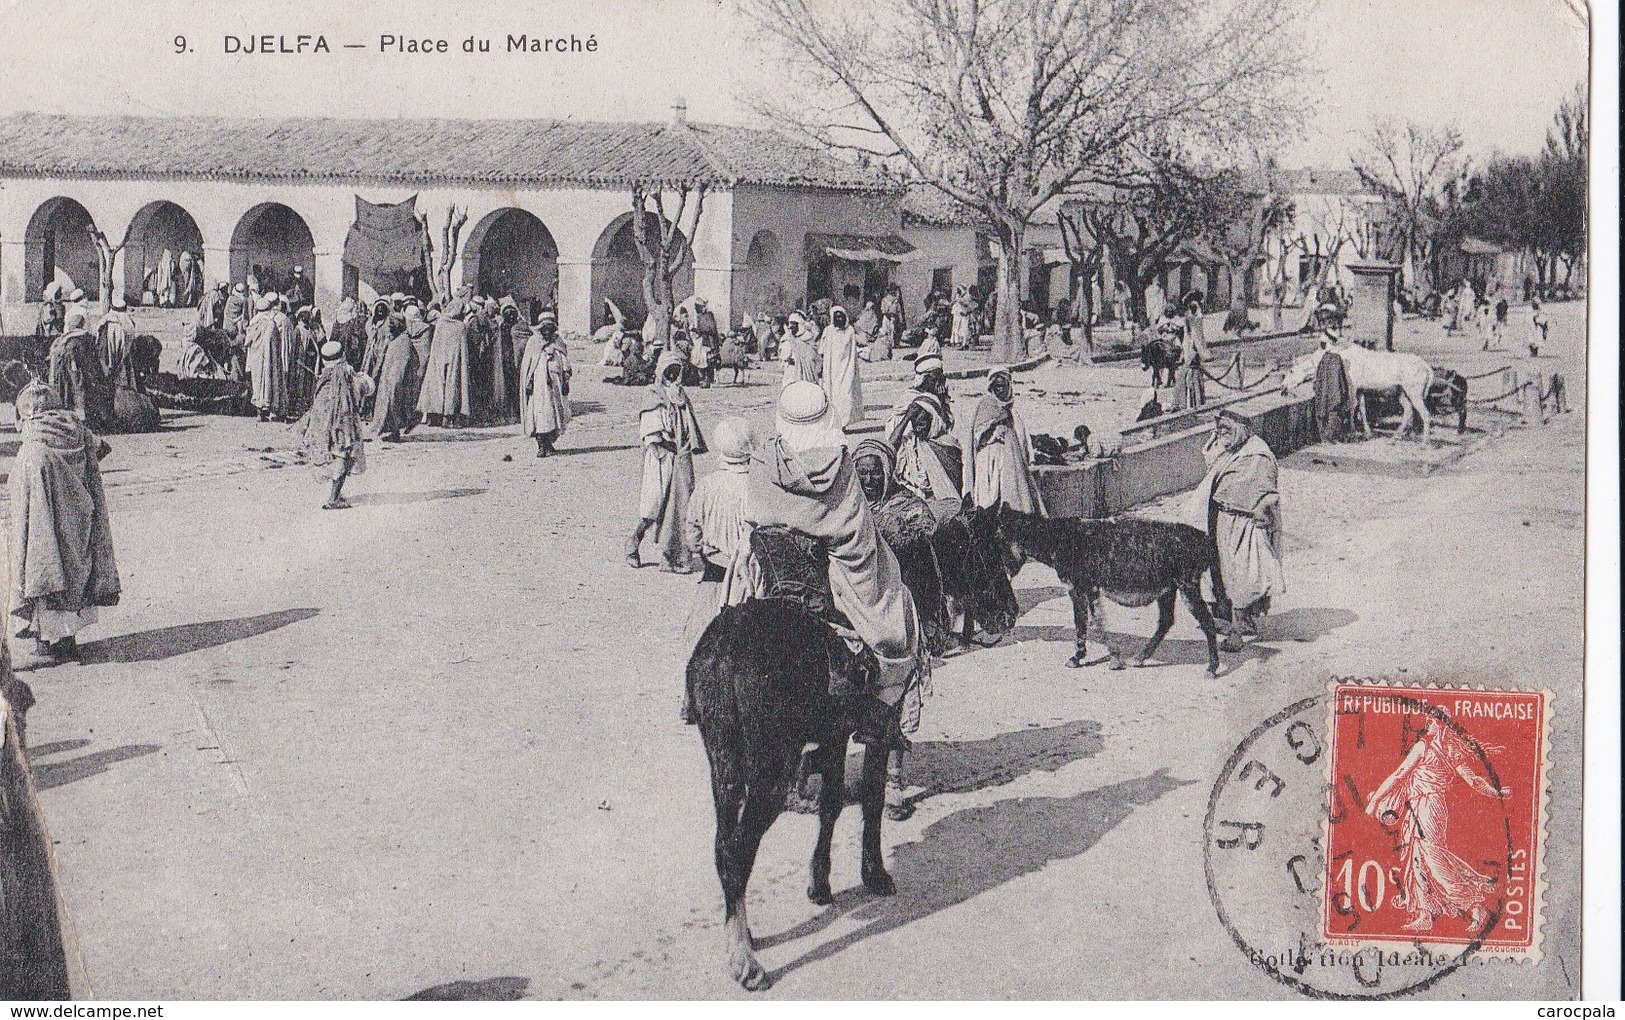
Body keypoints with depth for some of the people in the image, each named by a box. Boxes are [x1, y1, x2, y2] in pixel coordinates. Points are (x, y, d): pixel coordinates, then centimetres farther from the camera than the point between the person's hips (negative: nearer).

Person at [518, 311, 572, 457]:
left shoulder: (558, 344, 11)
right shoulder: (533, 343, 6)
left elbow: (565, 366, 12)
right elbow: (526, 365, 6)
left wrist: (566, 381, 5)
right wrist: (528, 383, -2)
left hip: (555, 383, 2)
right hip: (538, 383, -2)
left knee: (556, 412, -2)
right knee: (539, 412, -10)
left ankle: (548, 443, 11)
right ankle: (541, 446, -7)